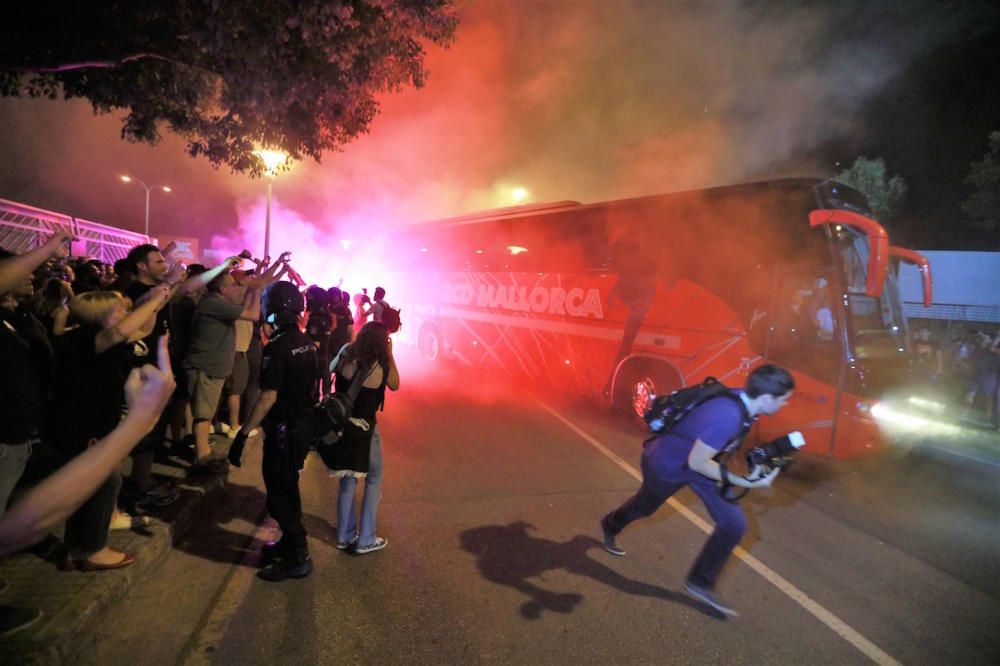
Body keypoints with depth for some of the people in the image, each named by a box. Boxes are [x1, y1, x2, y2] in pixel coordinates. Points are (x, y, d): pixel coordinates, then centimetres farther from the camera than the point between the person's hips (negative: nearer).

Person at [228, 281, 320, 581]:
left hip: (283, 430, -8)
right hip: (304, 424, 8)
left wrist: (242, 434, -19)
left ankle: (298, 558, 12)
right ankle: (290, 542, 36)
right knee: (288, 487, 22)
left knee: (278, 494, 4)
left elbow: (268, 397, -24)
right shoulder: (307, 342, 4)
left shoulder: (277, 348, -21)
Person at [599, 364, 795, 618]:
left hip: (697, 462, 7)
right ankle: (610, 527, 58)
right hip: (665, 465, -7)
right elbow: (696, 462, -34)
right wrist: (744, 482, -34)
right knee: (645, 506, 24)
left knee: (734, 524, -1)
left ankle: (699, 583, 17)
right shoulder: (727, 416, -42)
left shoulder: (742, 402, -15)